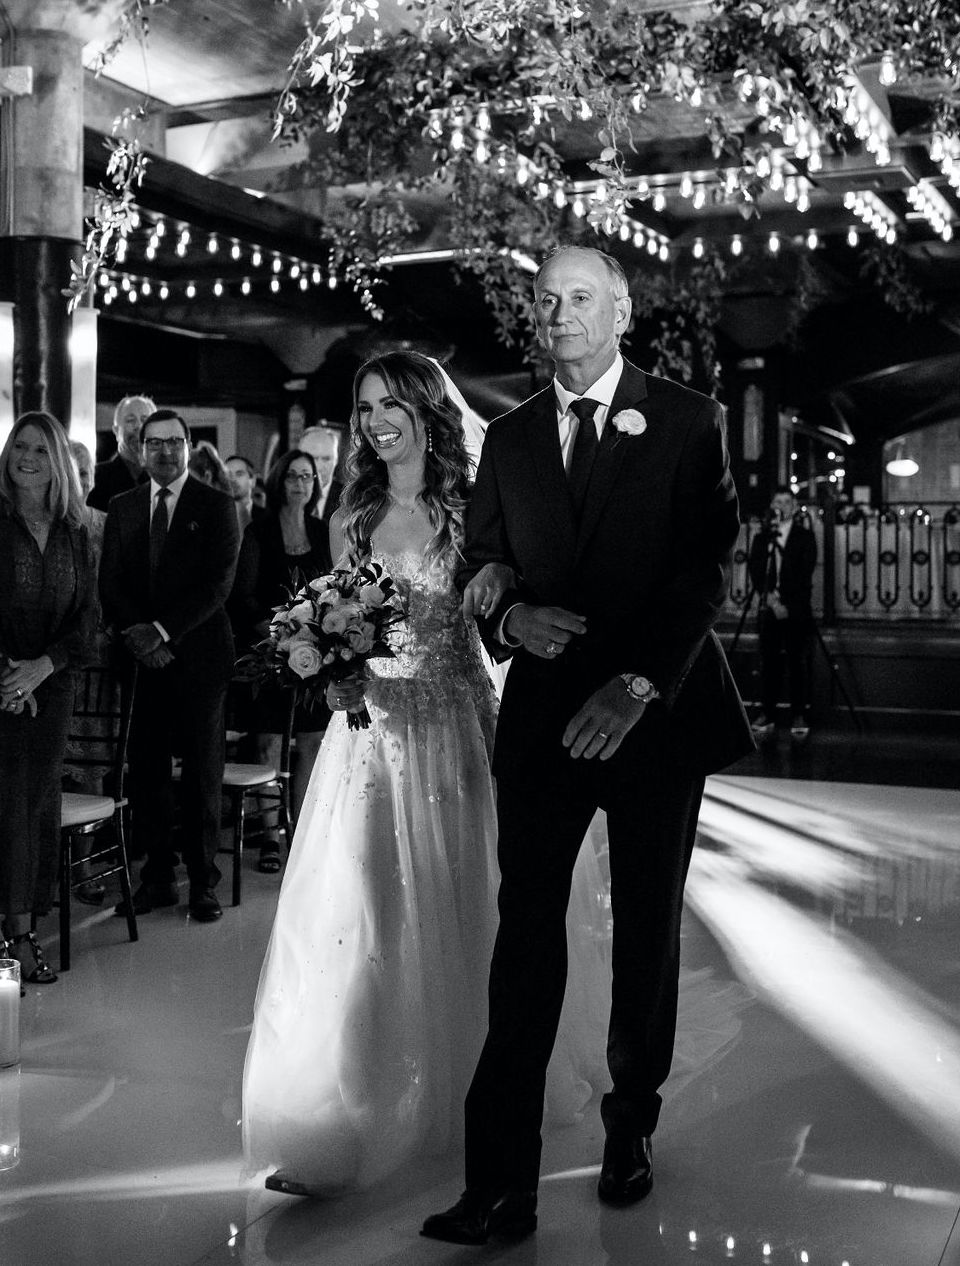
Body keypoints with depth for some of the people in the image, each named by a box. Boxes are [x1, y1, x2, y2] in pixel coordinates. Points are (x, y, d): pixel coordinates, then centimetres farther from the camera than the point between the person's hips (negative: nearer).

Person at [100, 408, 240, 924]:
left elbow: (218, 583, -8)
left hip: (198, 654, -3)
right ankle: (157, 877, 12)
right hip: (140, 655, 3)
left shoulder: (216, 506, 1)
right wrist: (136, 633, -9)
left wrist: (163, 630, -14)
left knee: (202, 773, 1)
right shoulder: (122, 507, 12)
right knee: (145, 769, 2)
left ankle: (204, 883, 9)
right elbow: (110, 583, 8)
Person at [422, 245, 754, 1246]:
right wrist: (511, 615, -12)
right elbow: (478, 564, 13)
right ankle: (501, 1185, 0)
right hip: (542, 714, 2)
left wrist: (637, 685, -20)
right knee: (525, 938, -3)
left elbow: (707, 564, -9)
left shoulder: (687, 421, 1)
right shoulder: (509, 438, 11)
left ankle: (630, 1130, 29)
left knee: (647, 936, 10)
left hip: (656, 711, -1)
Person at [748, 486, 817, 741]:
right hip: (768, 608, 2)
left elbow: (805, 574, -2)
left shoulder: (805, 537, 6)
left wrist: (785, 602, -11)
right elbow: (755, 572, 5)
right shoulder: (761, 538, 14)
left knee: (798, 663, -3)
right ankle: (766, 715, 6)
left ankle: (799, 717, 0)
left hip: (796, 609, -2)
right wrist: (770, 599, -10)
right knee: (768, 663, 1)